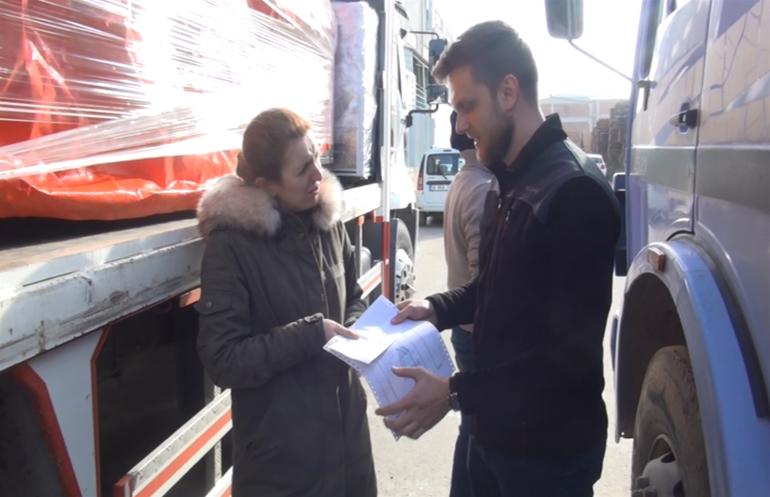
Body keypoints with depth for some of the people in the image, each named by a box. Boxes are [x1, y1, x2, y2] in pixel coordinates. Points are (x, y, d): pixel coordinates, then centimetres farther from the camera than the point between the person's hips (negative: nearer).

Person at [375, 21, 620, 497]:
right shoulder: (511, 182, 8)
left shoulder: (575, 191, -23)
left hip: (550, 449, -8)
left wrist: (455, 393, -23)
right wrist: (438, 308, 3)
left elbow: (572, 353, -25)